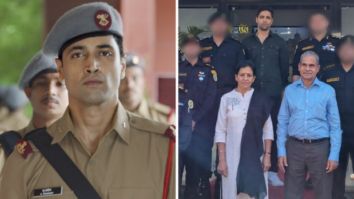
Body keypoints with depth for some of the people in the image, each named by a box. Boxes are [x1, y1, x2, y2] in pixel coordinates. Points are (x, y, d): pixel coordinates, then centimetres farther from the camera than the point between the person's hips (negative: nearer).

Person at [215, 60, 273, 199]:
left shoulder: (261, 99, 3)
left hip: (255, 155, 0)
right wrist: (221, 160, -4)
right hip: (233, 156, 0)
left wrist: (267, 155, -3)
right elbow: (220, 131, 2)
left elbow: (268, 130, 6)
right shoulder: (227, 98, 1)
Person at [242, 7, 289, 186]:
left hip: (273, 93, -1)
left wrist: (285, 89, 4)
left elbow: (285, 68, 8)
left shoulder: (279, 43, 7)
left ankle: (272, 171, 3)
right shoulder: (247, 42, 9)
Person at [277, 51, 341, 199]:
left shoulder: (328, 91, 1)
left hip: (320, 147, -1)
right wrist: (281, 152, 0)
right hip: (294, 147, 1)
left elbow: (335, 125, 0)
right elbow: (282, 122, 6)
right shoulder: (289, 90, 6)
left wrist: (334, 155, -7)